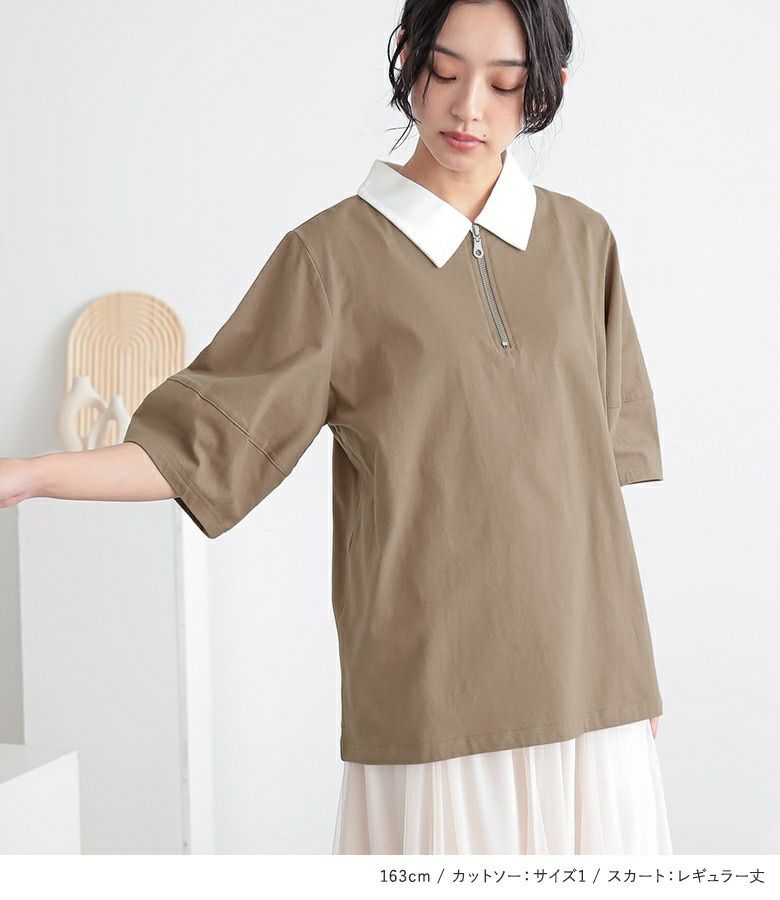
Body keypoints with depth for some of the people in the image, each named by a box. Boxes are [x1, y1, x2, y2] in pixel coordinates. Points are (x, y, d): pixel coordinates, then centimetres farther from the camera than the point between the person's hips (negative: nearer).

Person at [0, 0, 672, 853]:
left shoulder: (581, 242, 8)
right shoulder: (334, 255, -3)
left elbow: (604, 463, 11)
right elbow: (208, 440, -7)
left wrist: (631, 657, 10)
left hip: (584, 688, 3)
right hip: (432, 694, -3)